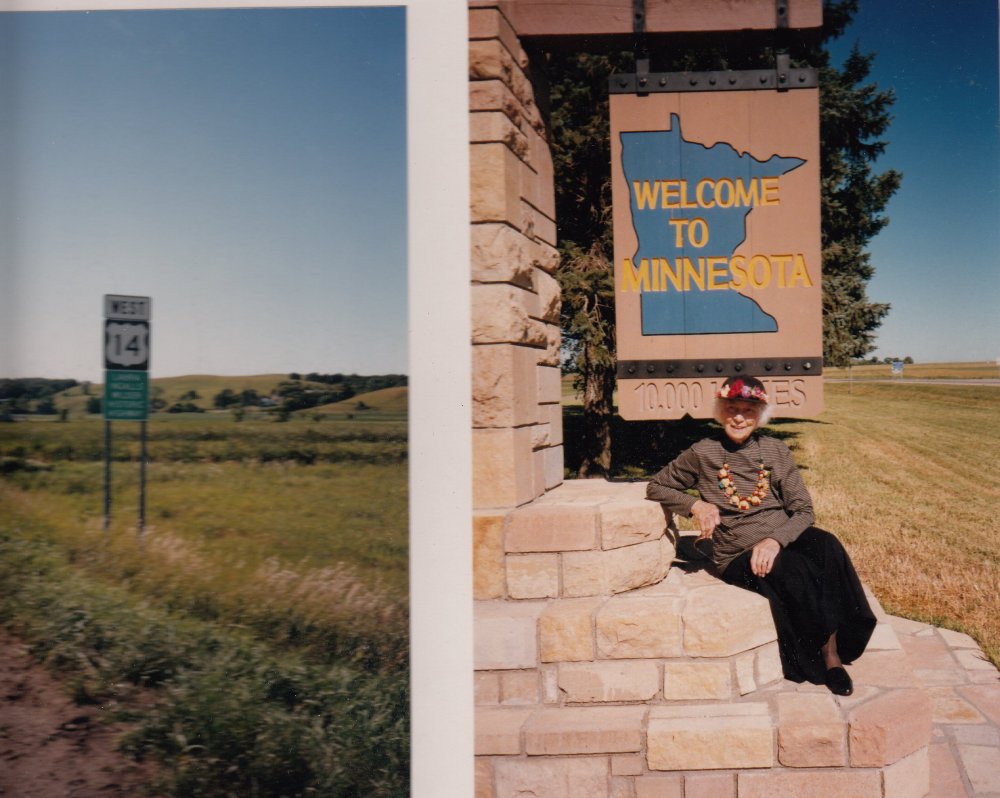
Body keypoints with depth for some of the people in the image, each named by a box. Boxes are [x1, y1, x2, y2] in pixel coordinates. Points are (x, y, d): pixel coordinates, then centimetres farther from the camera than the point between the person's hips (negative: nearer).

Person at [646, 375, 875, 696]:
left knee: (825, 545, -31)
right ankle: (824, 656, -12)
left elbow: (803, 510, 2)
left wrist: (775, 540, -18)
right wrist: (696, 504, -9)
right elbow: (655, 487, 9)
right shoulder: (703, 453, 1)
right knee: (795, 570, -33)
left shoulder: (775, 450, 7)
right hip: (737, 557, -2)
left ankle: (833, 651, -21)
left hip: (783, 540, 3)